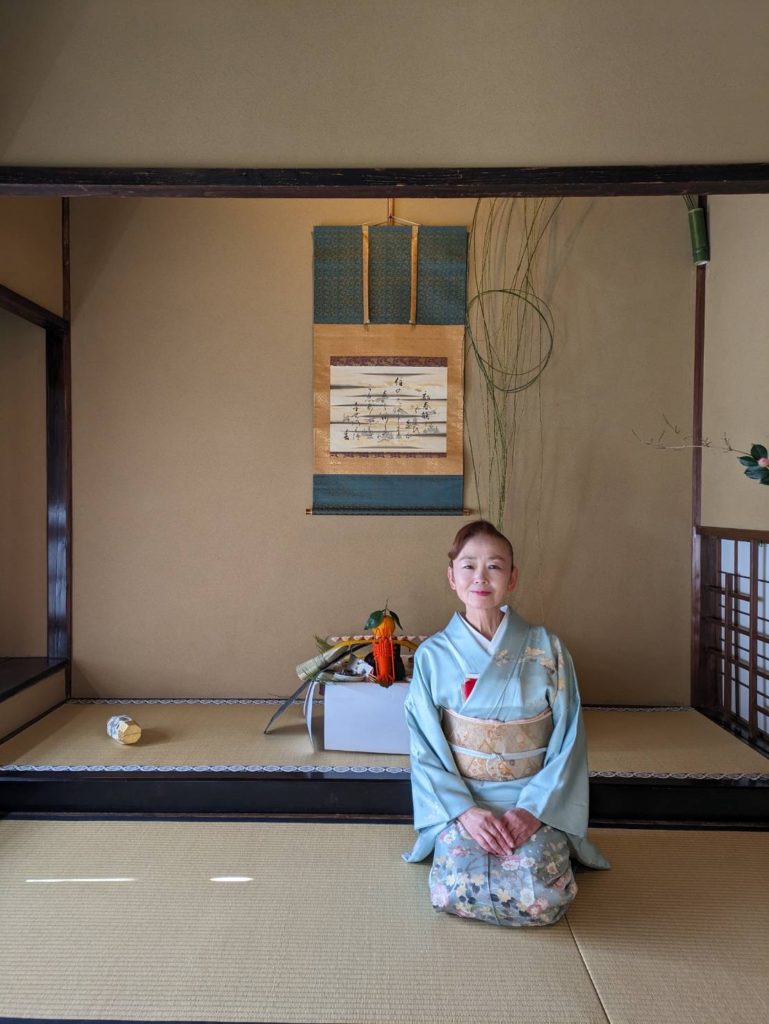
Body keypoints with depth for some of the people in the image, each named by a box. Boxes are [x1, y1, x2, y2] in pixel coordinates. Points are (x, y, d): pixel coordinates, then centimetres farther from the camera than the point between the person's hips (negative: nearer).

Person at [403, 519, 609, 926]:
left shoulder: (546, 648, -4)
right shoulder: (432, 655, -3)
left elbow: (568, 741, -4)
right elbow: (425, 750, -2)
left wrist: (532, 809, -15)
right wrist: (465, 811, -14)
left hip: (535, 802, 0)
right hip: (460, 801, 0)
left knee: (542, 896, -22)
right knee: (456, 889, -23)